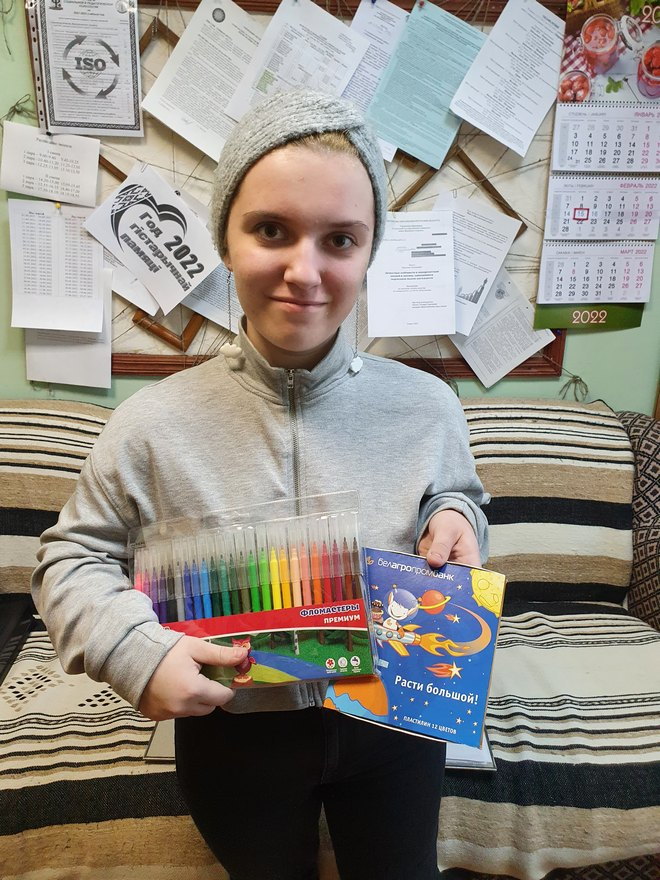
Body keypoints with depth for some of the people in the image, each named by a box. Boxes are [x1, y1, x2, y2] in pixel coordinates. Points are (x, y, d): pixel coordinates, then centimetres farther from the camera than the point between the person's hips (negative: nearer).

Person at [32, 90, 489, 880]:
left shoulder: (427, 407, -15)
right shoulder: (154, 422, -19)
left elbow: (457, 496, 5)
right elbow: (73, 554, -5)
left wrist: (456, 518, -18)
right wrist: (133, 650, -21)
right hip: (233, 736, 0)